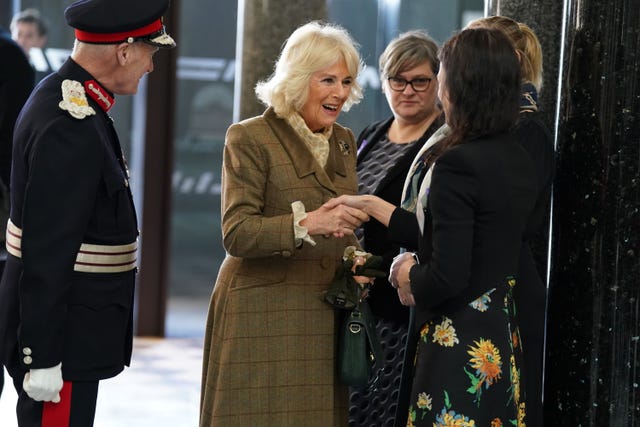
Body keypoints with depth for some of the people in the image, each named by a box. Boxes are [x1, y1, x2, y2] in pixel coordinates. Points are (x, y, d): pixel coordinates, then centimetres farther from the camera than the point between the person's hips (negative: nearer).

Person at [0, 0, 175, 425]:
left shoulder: (62, 100, 10)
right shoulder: (69, 128, -22)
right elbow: (46, 251, -24)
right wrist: (42, 357, -23)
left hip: (69, 326, 10)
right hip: (59, 341, -10)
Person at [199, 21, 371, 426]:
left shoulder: (345, 141, 14)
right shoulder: (250, 138, -6)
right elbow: (236, 233, -15)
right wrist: (307, 224, -29)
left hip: (327, 316, 6)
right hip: (264, 315, -6)